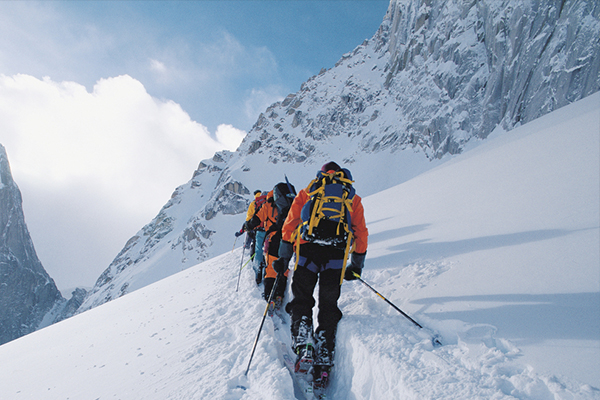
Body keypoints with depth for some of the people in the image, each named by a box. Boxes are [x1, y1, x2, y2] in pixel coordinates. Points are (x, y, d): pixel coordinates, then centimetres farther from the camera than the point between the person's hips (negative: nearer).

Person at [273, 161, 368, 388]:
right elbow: (361, 233, 17)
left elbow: (290, 225, 11)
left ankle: (303, 348, -7)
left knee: (301, 301, 13)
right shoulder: (353, 198, 21)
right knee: (329, 307, 11)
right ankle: (323, 363, 4)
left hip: (307, 251, -1)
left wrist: (283, 258, 13)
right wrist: (357, 266, 24)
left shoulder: (306, 193, 19)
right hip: (337, 255, 1)